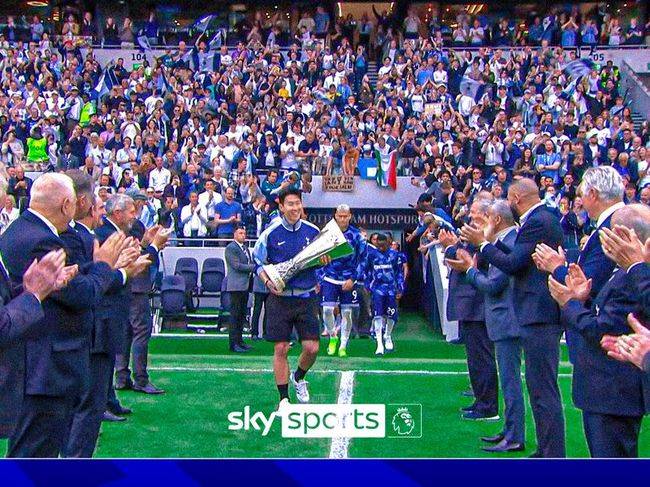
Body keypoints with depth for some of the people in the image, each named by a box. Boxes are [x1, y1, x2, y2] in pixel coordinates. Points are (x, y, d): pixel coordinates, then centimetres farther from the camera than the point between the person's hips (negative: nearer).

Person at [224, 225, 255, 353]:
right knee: (235, 314, -8)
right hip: (236, 285, -9)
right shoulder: (231, 248, -8)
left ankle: (239, 340, 17)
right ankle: (233, 343, -7)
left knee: (242, 314, 11)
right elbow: (237, 266, -16)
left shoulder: (245, 248, 20)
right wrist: (254, 267, -13)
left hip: (245, 285, 9)